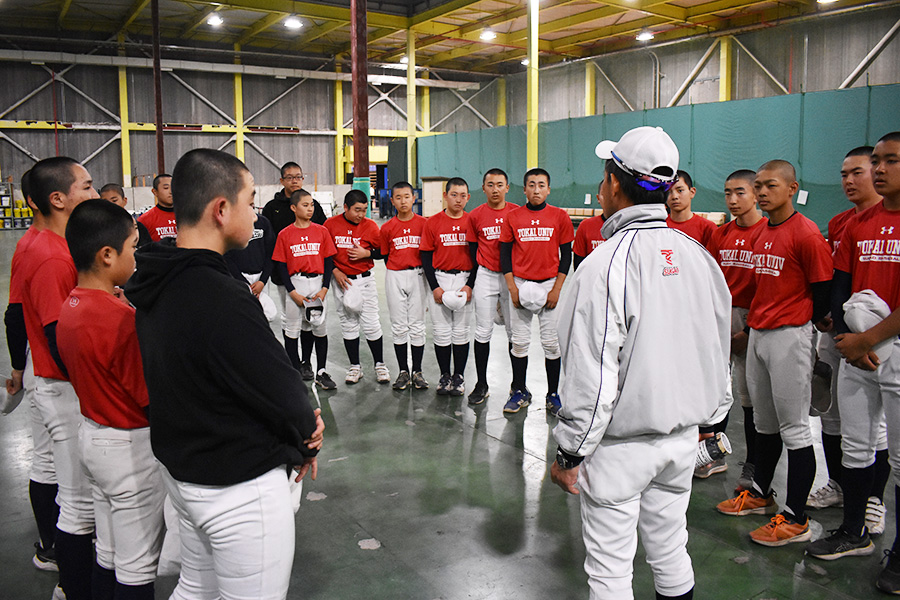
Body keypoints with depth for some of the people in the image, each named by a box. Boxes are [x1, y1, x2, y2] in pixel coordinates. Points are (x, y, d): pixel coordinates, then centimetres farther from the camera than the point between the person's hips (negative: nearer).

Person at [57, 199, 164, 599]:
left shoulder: (70, 308, 1)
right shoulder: (121, 319, -26)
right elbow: (154, 399, -22)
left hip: (91, 435, 9)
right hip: (130, 447, -9)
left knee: (107, 553, 22)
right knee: (137, 566, 7)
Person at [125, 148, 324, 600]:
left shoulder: (158, 286, 0)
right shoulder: (222, 300, -30)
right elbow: (284, 398, -23)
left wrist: (296, 428, 0)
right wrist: (307, 433, 1)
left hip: (180, 467, 9)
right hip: (240, 488, -9)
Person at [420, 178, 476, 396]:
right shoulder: (432, 222, 1)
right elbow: (426, 257, 2)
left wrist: (470, 285, -7)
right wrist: (434, 287, -6)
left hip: (465, 280, 0)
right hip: (439, 279, 0)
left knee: (461, 330, 5)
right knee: (441, 330, 4)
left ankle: (459, 376, 16)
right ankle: (445, 376, 16)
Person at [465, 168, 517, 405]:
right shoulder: (475, 216, 2)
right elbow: (474, 248, 10)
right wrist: (483, 271, 5)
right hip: (486, 277, 0)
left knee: (515, 331, 5)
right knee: (483, 332, 2)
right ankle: (482, 385, 12)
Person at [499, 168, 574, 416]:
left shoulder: (560, 216, 2)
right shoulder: (512, 217, 4)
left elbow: (566, 255, 3)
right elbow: (505, 253, 6)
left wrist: (557, 289, -5)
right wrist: (512, 288, -3)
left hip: (550, 285, -1)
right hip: (520, 285, 1)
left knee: (552, 341, 2)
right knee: (519, 341, 5)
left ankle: (553, 394, 14)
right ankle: (519, 391, 17)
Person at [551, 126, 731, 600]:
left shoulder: (607, 263, -20)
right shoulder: (698, 255, 1)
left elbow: (592, 376, -21)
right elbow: (718, 351, 10)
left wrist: (569, 453, -11)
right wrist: (710, 415, 23)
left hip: (620, 443, -6)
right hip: (683, 436, 7)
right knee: (670, 551, 22)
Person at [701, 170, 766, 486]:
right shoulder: (720, 235, 12)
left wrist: (750, 330, -13)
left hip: (752, 321, -5)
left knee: (751, 397, 2)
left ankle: (752, 468, 15)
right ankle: (715, 456, 26)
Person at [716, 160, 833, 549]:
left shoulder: (806, 233, -14)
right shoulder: (761, 234, 13)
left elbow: (823, 289, -10)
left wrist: (813, 323, 2)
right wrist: (754, 321, 15)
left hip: (789, 337, -8)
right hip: (757, 333, 8)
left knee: (793, 428, -2)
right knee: (764, 423, 19)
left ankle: (796, 519, 6)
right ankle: (761, 493, 34)